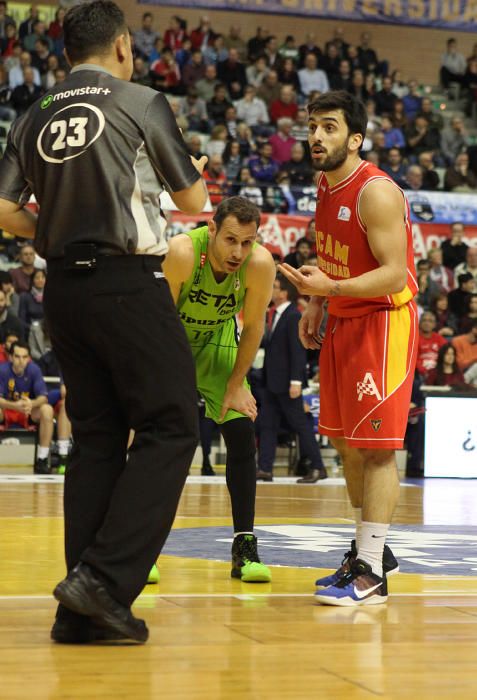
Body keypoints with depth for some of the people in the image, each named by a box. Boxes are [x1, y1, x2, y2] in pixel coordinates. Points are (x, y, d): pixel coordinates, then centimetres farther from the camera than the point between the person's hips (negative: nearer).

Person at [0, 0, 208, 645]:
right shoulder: (141, 102, -3)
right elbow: (194, 200, 2)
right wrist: (189, 188, 24)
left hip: (64, 288, 6)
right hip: (127, 283, -6)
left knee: (96, 437, 11)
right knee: (169, 429, 0)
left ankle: (82, 610, 11)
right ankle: (104, 579, -12)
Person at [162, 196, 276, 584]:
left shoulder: (261, 264, -29)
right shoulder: (182, 252, -37)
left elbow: (253, 326, -13)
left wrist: (236, 385, -9)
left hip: (218, 340, 2)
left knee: (242, 433, -7)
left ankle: (245, 548, 1)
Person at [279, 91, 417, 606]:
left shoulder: (376, 192, -20)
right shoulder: (326, 184, 8)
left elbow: (395, 273, -26)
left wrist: (331, 288, -35)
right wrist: (315, 306, 12)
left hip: (383, 322, -9)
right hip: (342, 322, 9)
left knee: (376, 446, -9)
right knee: (345, 442, 13)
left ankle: (370, 573, -6)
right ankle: (371, 550, 26)